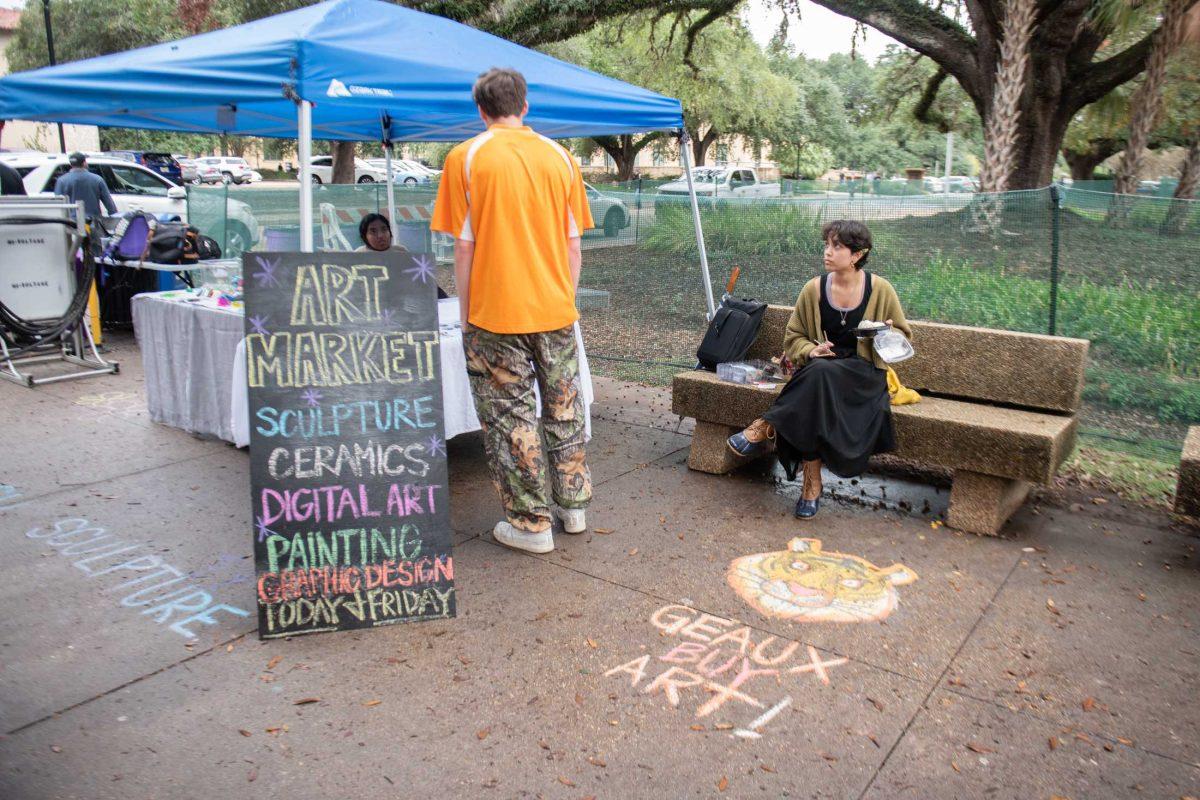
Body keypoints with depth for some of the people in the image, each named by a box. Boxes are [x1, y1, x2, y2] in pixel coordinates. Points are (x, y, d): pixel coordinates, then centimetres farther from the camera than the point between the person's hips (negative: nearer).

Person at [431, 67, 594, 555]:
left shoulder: (465, 158, -4)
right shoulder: (559, 157, 6)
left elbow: (465, 246, -7)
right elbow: (573, 244, 7)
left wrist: (466, 314, 2)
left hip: (496, 313, -4)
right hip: (556, 311, 4)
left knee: (510, 417, 6)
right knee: (564, 408, 17)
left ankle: (531, 523, 13)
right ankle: (573, 505, 29)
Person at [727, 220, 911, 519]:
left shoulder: (880, 290, -2)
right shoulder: (814, 288, 0)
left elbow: (905, 336, 11)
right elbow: (793, 337, 10)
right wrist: (811, 350, -12)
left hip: (864, 373, -2)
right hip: (820, 372, 2)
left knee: (821, 373, -37)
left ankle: (767, 428, -26)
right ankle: (812, 483, -30)